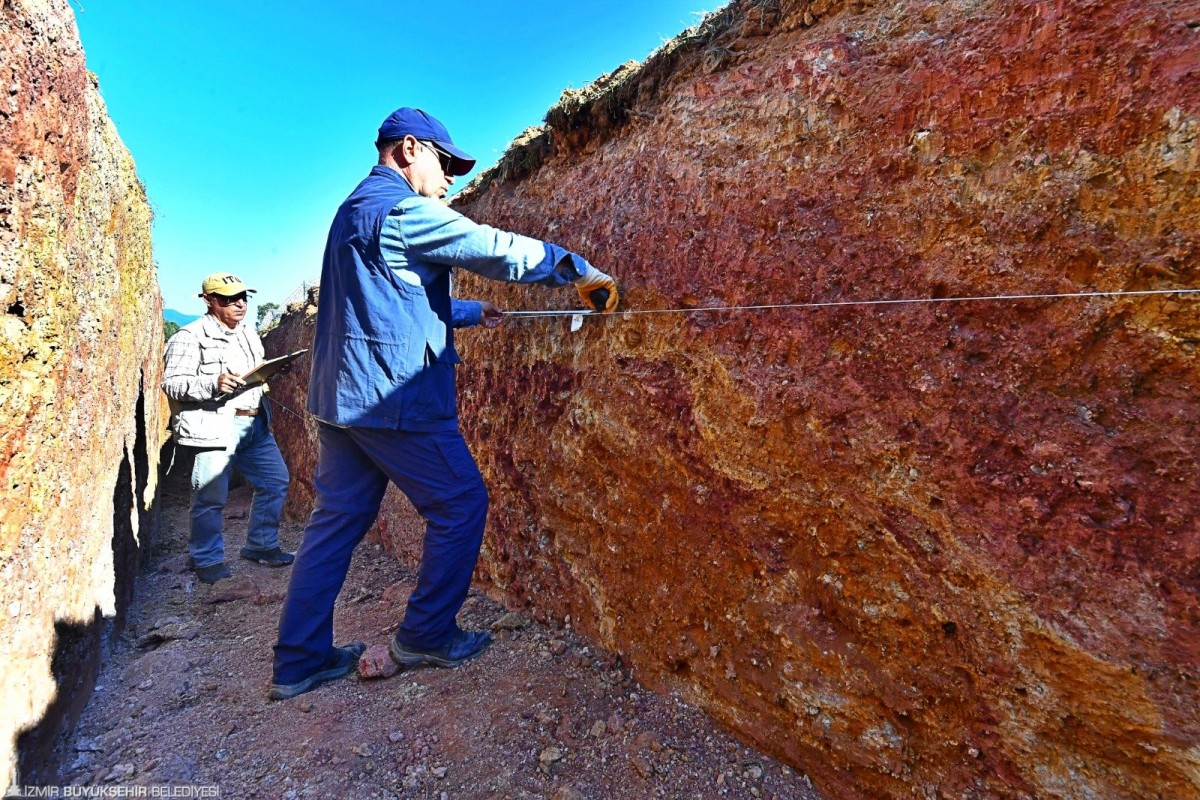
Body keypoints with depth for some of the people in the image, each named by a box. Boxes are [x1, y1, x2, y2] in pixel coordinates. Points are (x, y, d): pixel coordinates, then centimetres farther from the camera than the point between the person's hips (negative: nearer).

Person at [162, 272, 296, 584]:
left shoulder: (248, 333, 18)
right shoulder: (191, 336, -5)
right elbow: (172, 383, -11)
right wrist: (213, 384, -26)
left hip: (254, 423, 8)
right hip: (215, 426, -7)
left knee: (275, 481, 10)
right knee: (211, 496, -2)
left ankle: (261, 546, 25)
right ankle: (208, 560, 17)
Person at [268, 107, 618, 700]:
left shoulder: (355, 209, 22)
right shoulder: (403, 208, -10)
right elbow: (495, 248, -15)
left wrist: (470, 313, 29)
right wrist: (579, 270, -6)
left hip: (341, 394, 10)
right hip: (391, 394, -10)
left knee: (339, 517, 13)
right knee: (461, 503, 3)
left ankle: (299, 660, 22)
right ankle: (426, 636, 15)